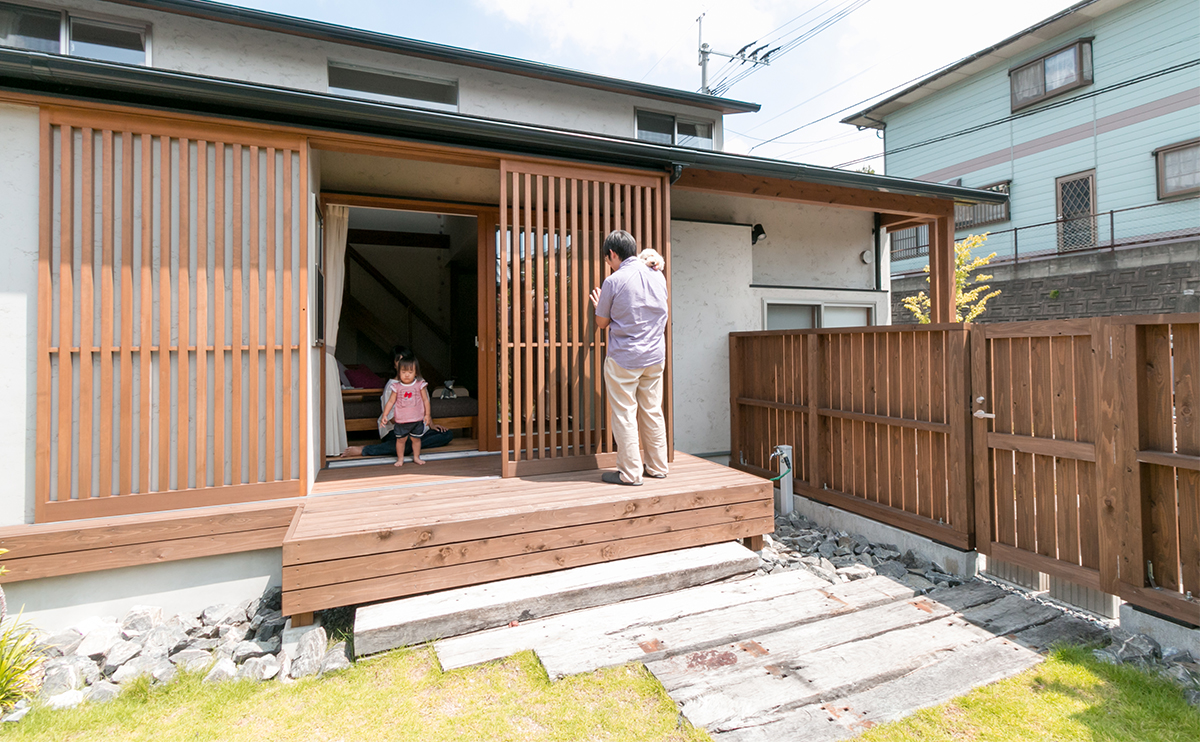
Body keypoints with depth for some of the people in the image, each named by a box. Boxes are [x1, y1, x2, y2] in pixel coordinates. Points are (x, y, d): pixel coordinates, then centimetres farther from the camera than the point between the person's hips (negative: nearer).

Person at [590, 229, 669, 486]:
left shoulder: (613, 281, -11)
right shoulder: (658, 276, 5)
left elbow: (602, 323, -1)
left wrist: (598, 305, 20)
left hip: (624, 359, -6)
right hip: (655, 356, 6)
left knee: (624, 414, 3)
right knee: (652, 412, 14)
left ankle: (630, 473, 9)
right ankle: (657, 466, 24)